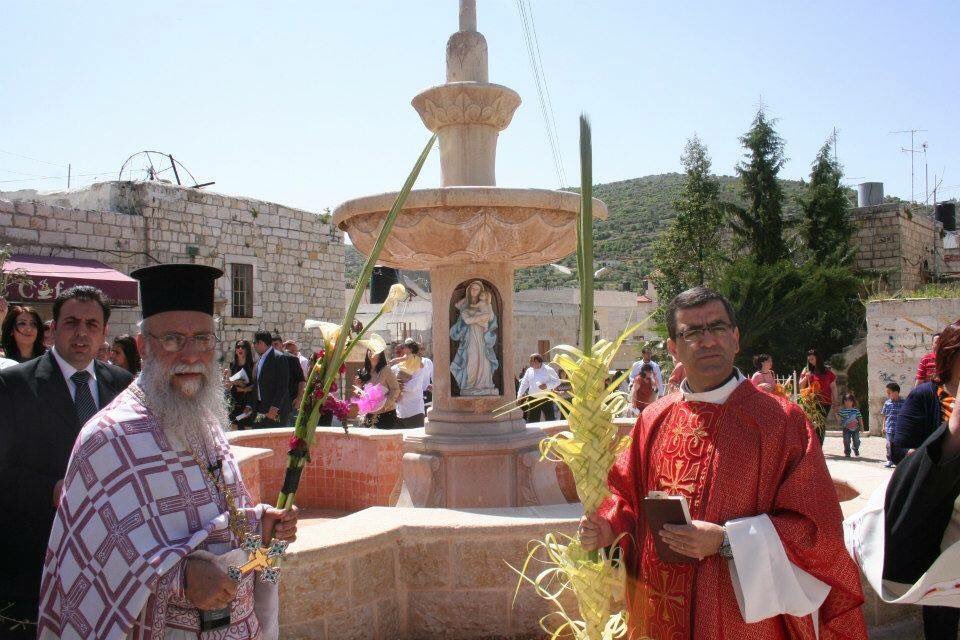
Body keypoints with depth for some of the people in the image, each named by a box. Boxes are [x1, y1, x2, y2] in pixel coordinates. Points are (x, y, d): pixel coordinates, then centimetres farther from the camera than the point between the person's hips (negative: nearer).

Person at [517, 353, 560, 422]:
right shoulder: (529, 371, 7)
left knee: (551, 420, 1)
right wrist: (519, 395, 2)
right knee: (532, 421, 5)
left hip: (546, 399, -3)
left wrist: (547, 385, -20)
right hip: (533, 400, 4)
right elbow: (524, 383, 11)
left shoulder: (548, 370, -7)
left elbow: (557, 381, -6)